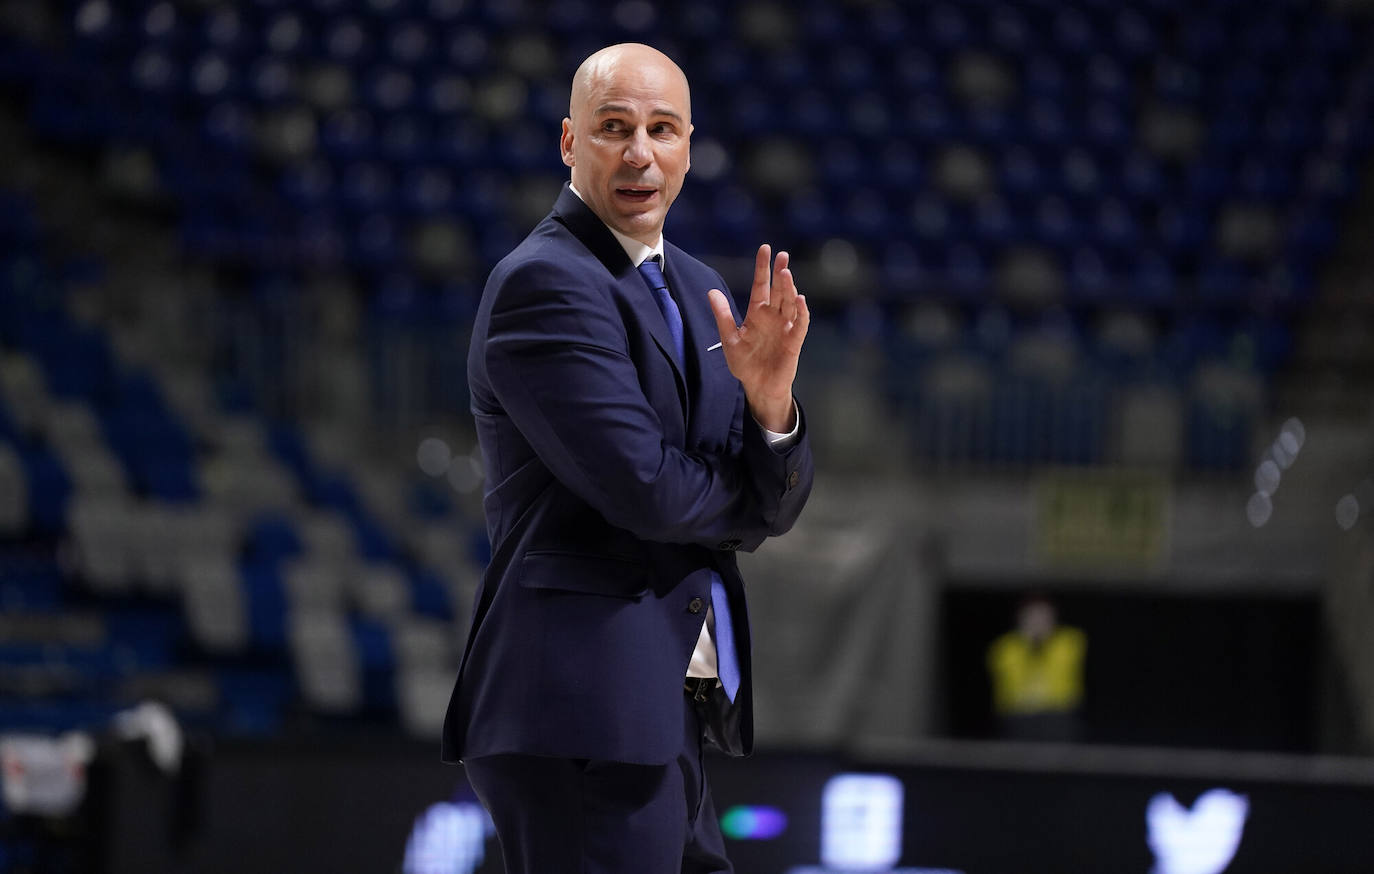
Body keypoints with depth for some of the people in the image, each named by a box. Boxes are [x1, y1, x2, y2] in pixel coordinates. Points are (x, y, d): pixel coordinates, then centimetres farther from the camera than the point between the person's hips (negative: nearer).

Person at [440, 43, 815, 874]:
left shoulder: (697, 292, 17)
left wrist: (770, 401, -9)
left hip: (671, 726, 9)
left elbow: (771, 509, 12)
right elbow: (646, 489, -19)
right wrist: (748, 485, 1)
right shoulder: (544, 283, -10)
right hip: (582, 717, -9)